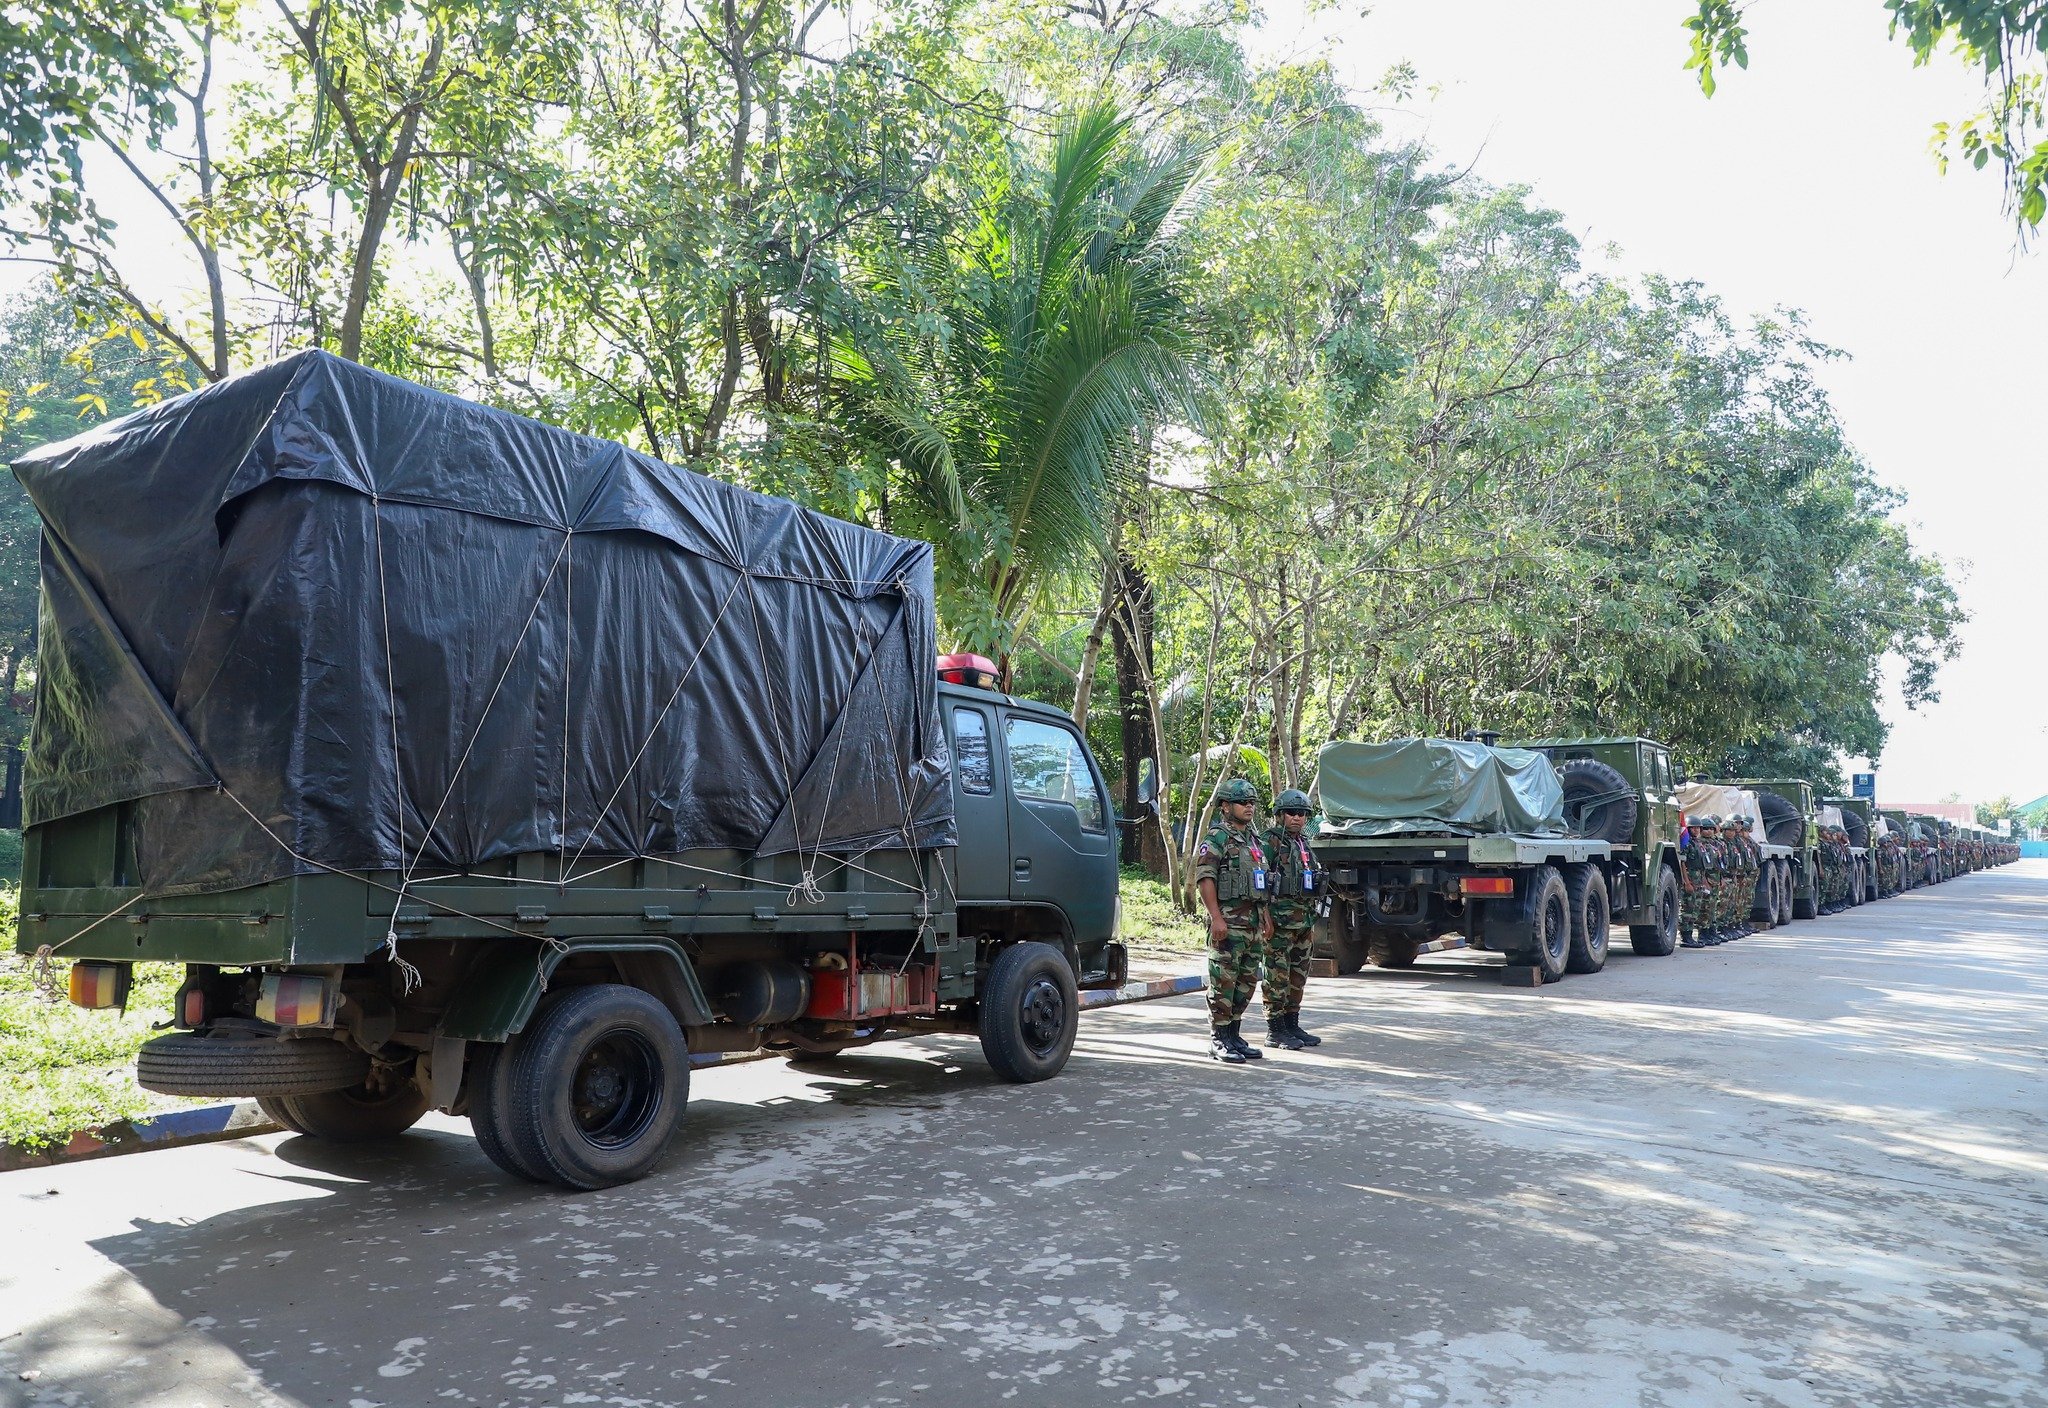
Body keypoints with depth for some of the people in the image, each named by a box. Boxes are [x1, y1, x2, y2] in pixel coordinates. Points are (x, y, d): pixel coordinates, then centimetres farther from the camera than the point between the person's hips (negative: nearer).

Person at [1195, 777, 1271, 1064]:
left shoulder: (1254, 839, 19)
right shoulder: (1216, 840, -8)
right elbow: (1204, 879, -16)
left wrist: (1266, 916, 19)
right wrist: (1216, 917, -22)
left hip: (1254, 922, 8)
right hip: (1229, 924, -8)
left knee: (1246, 983, 11)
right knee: (1224, 983, -5)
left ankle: (1233, 1035, 20)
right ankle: (1218, 1040, 0)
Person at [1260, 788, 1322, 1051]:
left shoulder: (1303, 844, 17)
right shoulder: (1271, 842, -9)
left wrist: (1311, 924, 22)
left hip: (1303, 921, 8)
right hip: (1280, 920, -8)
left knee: (1298, 977, 12)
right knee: (1278, 977, -5)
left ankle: (1292, 1025, 21)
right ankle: (1275, 1030, 0)